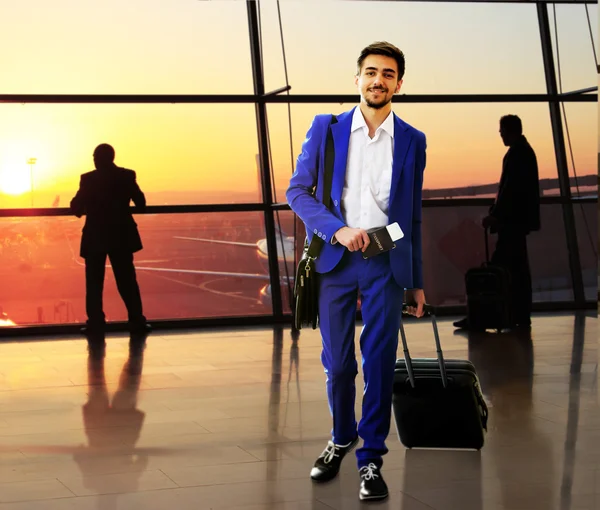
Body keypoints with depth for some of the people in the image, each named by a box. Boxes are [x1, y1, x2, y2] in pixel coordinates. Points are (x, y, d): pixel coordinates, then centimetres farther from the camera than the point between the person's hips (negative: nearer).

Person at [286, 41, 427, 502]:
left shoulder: (412, 141, 7)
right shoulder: (326, 129, 5)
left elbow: (413, 216, 12)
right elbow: (297, 191, 2)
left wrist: (416, 282, 12)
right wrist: (338, 229, -13)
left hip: (386, 263, 0)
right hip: (335, 259, 0)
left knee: (379, 361, -2)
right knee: (337, 361, 7)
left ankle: (371, 458, 8)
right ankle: (341, 438, 31)